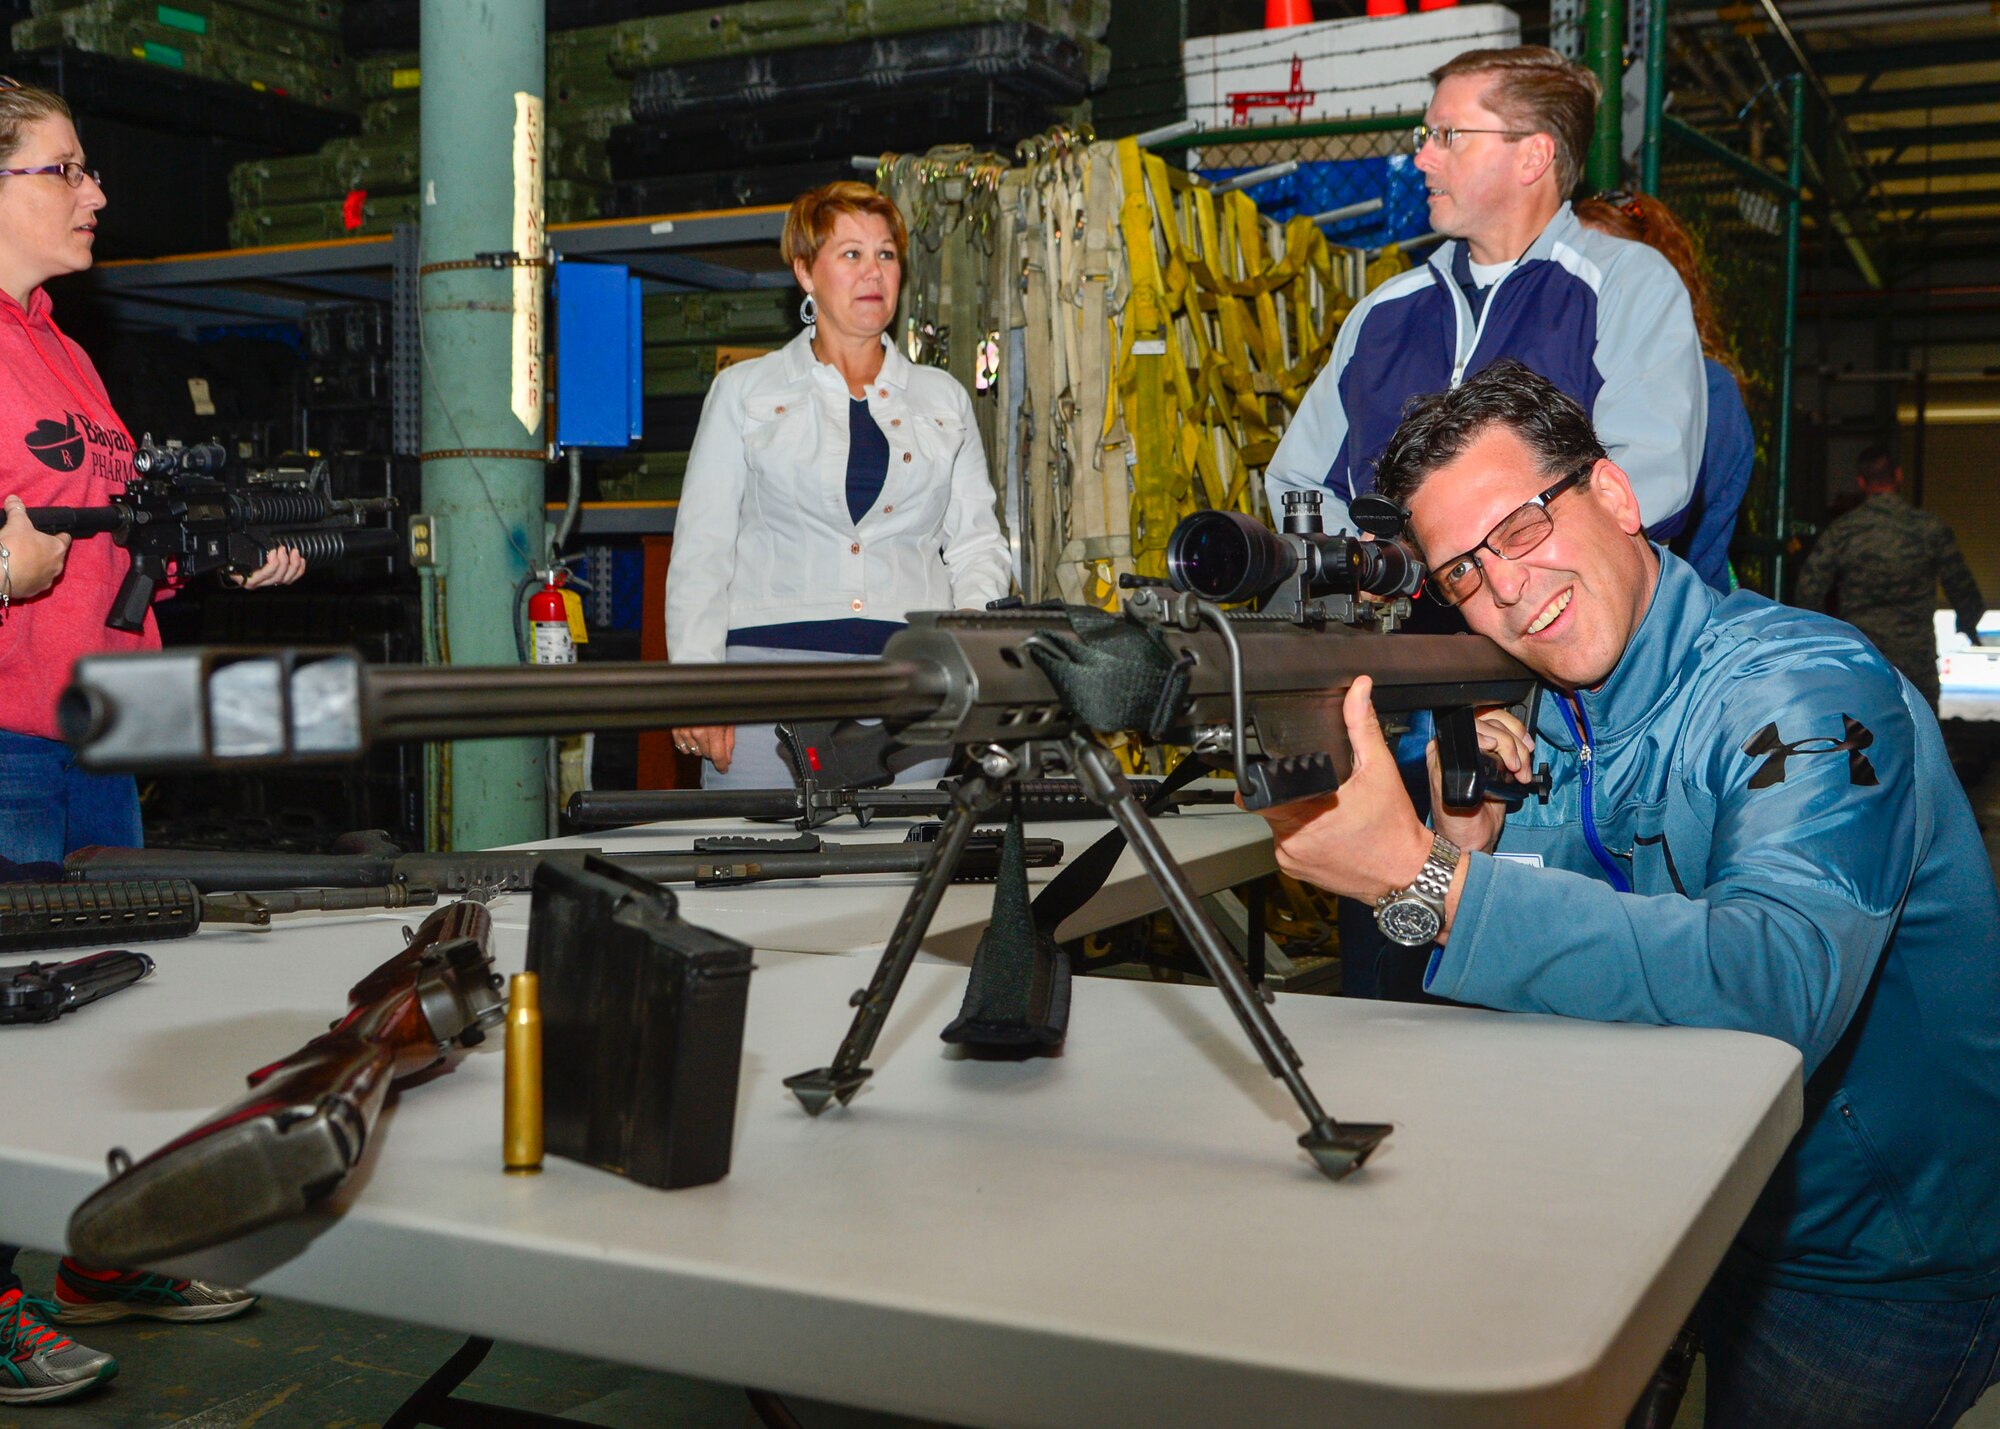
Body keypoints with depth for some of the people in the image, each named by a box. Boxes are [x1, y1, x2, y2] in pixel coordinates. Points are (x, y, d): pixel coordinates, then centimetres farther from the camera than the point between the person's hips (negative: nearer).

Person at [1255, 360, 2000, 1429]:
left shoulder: (1810, 691, -23)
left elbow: (1777, 990, -42)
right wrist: (1475, 854, -21)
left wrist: (1426, 883, -46)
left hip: (1880, 1285, -6)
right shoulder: (1560, 719, 1)